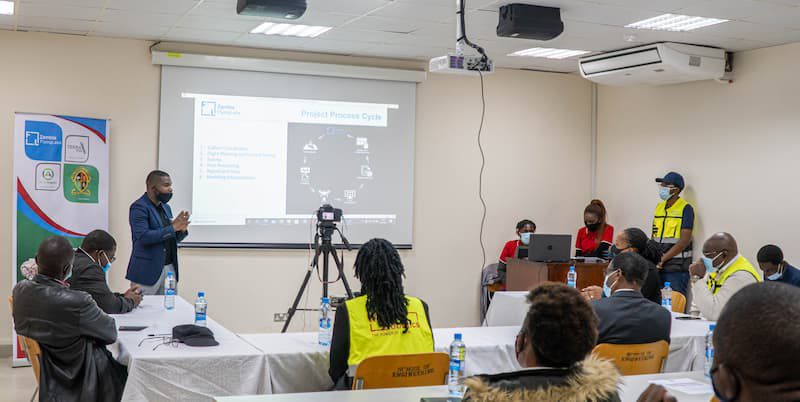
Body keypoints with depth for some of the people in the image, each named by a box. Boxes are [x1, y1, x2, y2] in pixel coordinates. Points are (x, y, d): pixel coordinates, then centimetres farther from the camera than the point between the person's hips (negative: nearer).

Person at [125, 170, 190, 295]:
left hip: (170, 269, 7)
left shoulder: (166, 208, 15)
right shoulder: (139, 207, -8)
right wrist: (172, 228, -19)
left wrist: (181, 230, -2)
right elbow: (143, 237, -20)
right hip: (147, 271, -7)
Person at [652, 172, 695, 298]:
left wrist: (662, 259, -15)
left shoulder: (686, 209, -8)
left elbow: (685, 240, -14)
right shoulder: (659, 207, 12)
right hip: (659, 266, 6)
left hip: (677, 268, -6)